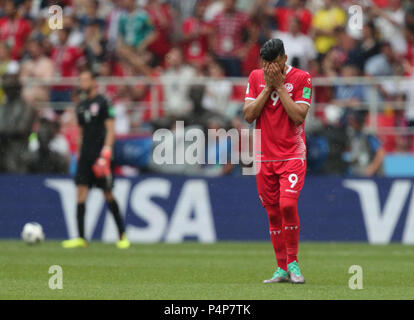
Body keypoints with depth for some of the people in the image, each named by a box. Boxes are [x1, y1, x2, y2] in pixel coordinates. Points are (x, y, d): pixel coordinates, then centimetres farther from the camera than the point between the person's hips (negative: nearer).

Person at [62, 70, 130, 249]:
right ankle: (81, 238, -6)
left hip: (100, 155, -6)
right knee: (81, 193, -4)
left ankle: (122, 236, 12)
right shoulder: (81, 106, 14)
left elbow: (111, 130, -11)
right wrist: (79, 154, 16)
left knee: (108, 195, -1)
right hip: (85, 156, 6)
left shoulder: (102, 103, -6)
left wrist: (105, 155, -19)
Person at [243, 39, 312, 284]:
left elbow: (298, 115, -14)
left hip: (292, 155, -4)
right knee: (273, 213, 5)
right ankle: (283, 269, 12)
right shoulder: (256, 77, 8)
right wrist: (267, 87, -7)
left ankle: (293, 262, -6)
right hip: (264, 157, 4)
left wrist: (280, 86, -13)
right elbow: (248, 115, 0)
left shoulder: (301, 79, -4)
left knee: (287, 204, -20)